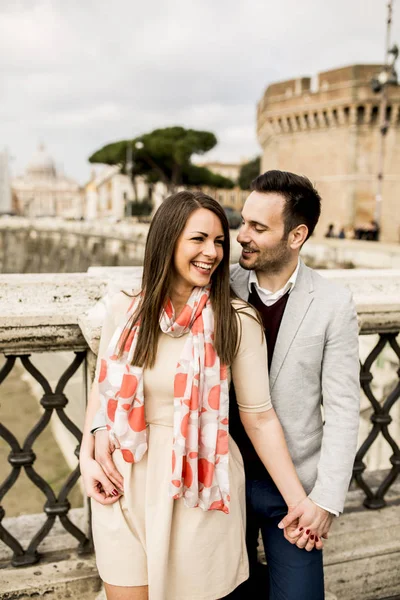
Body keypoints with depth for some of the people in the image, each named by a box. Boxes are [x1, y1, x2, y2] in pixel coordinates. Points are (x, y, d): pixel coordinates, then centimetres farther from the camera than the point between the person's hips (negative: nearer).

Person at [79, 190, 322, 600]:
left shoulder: (236, 322, -12)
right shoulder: (124, 310, -4)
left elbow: (259, 418, -8)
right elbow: (102, 388, 9)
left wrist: (299, 502, -8)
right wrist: (89, 455, -2)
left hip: (201, 489, -2)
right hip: (125, 486, 2)